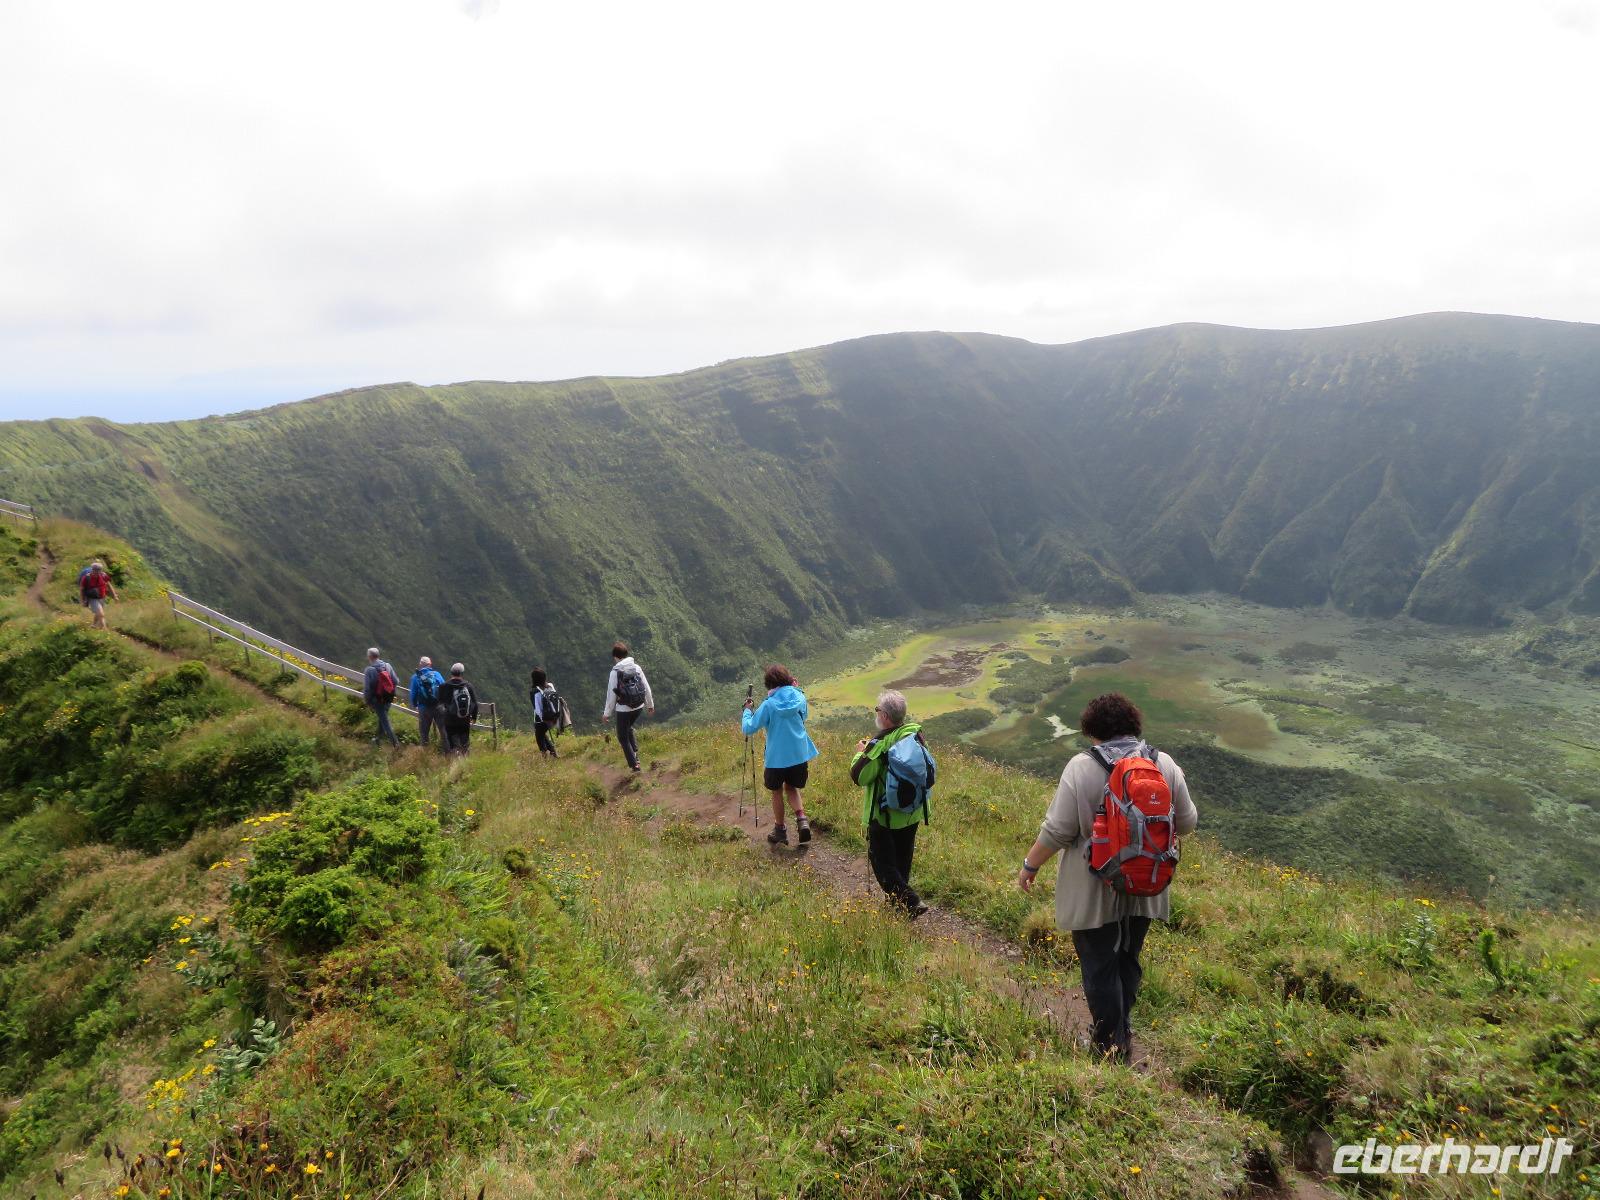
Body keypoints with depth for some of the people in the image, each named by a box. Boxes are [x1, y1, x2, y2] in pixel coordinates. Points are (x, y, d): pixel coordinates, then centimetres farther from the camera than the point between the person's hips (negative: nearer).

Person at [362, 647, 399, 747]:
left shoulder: (369, 670, -17)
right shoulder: (387, 666, -3)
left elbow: (367, 688, -15)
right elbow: (395, 681, 1)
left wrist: (367, 701, -2)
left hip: (377, 700, -5)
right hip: (388, 698, 5)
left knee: (384, 720, 4)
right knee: (382, 717, 22)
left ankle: (394, 741, 2)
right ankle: (379, 738, 36)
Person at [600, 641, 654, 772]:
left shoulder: (615, 672, -14)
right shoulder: (637, 668, -2)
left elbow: (611, 695, -9)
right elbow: (646, 688, 4)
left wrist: (607, 713, 2)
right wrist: (650, 705, 18)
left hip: (624, 710, -5)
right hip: (638, 707, 5)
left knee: (623, 738, 10)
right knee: (629, 728, 31)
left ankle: (634, 765, 4)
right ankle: (635, 755, 19)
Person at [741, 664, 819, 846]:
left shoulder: (769, 704, -14)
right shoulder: (800, 698, -2)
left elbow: (748, 729, -11)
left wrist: (747, 710, 7)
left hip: (777, 758, -3)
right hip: (800, 755, 3)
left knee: (777, 791, 19)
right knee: (792, 787, 23)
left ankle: (780, 831, 24)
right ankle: (802, 819, 2)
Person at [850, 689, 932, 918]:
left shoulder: (880, 745, -27)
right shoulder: (916, 734, -7)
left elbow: (858, 776, -21)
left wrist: (861, 753, -3)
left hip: (885, 815, -7)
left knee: (882, 861, 8)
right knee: (902, 859, 23)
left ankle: (910, 901, -2)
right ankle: (899, 896, 37)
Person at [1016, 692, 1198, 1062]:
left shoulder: (1081, 767, -18)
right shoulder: (1165, 764, -7)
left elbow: (1057, 831, -17)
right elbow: (1186, 823, 2)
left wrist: (1030, 864, -2)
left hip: (1094, 892, -4)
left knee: (1100, 967, 12)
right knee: (1128, 959, 23)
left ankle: (1111, 1047, 24)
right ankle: (1121, 1031, 40)